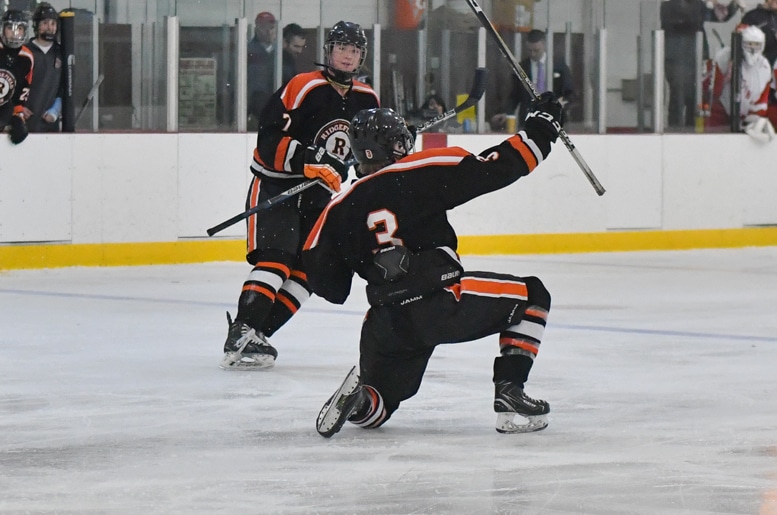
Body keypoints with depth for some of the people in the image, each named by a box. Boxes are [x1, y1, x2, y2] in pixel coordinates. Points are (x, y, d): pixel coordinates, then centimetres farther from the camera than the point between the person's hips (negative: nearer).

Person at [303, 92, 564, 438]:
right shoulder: (422, 172, 0)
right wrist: (538, 130, 8)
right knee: (531, 297, 14)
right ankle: (509, 391, 2)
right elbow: (493, 169, -2)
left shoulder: (341, 208, 13)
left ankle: (358, 398, -10)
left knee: (379, 401, 27)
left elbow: (323, 278, 12)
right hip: (443, 302, -5)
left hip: (387, 326, 5)